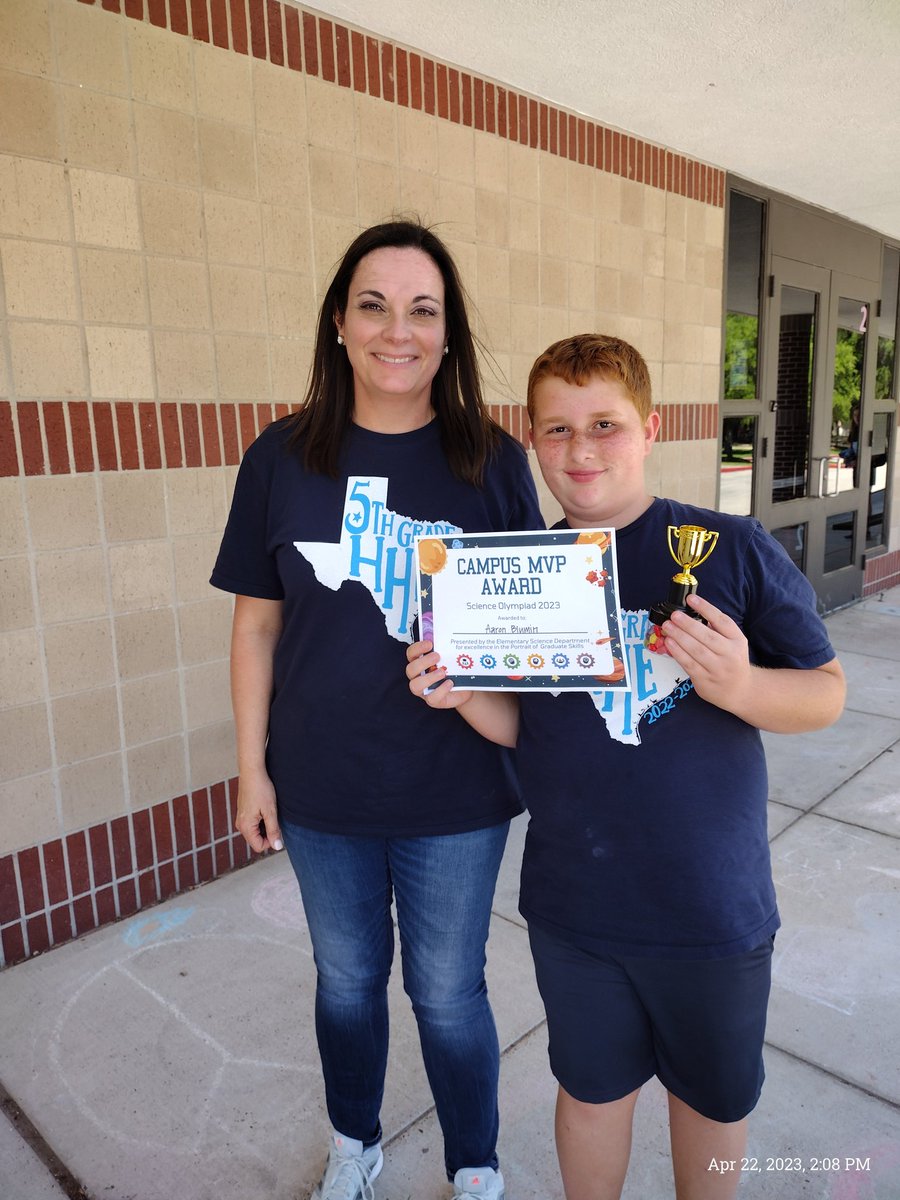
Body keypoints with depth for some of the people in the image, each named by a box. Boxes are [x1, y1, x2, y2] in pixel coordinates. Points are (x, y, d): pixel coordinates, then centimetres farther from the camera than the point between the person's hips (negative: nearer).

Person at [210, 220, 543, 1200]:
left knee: (448, 991, 16)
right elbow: (256, 625, 0)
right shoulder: (283, 457, -5)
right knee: (346, 978, 23)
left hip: (455, 790, -1)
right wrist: (252, 767, 1)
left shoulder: (492, 462, -7)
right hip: (321, 789, 2)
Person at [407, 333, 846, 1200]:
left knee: (711, 1094, 24)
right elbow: (518, 726, 5)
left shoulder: (733, 551, -13)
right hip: (571, 904, 2)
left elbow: (826, 695, -7)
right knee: (593, 1088, 23)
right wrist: (463, 696, -16)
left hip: (711, 906, -1)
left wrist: (742, 686, -28)